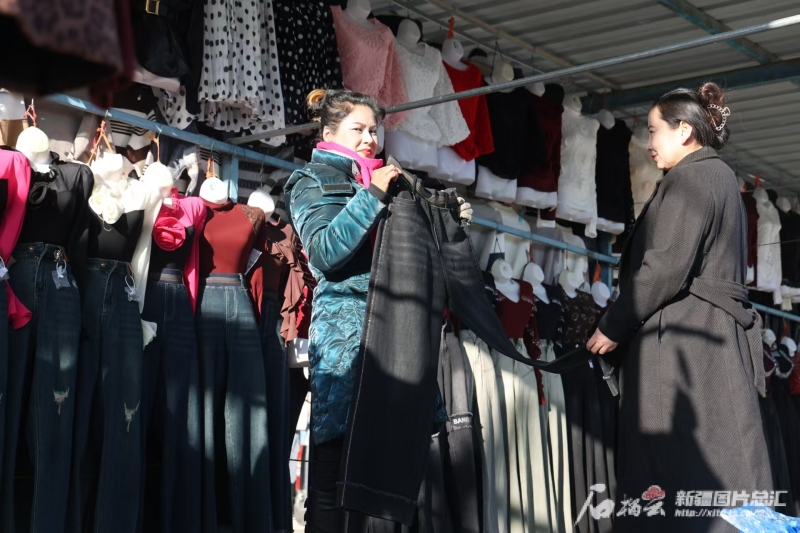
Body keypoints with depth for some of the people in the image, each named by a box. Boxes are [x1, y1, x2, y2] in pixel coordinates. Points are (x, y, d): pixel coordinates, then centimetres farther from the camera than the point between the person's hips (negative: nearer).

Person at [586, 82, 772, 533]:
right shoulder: (723, 179, 22)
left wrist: (614, 326, -10)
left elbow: (667, 267, -18)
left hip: (684, 339, -10)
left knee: (680, 475, -11)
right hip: (719, 336, 10)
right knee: (716, 468, 7)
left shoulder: (690, 178, -8)